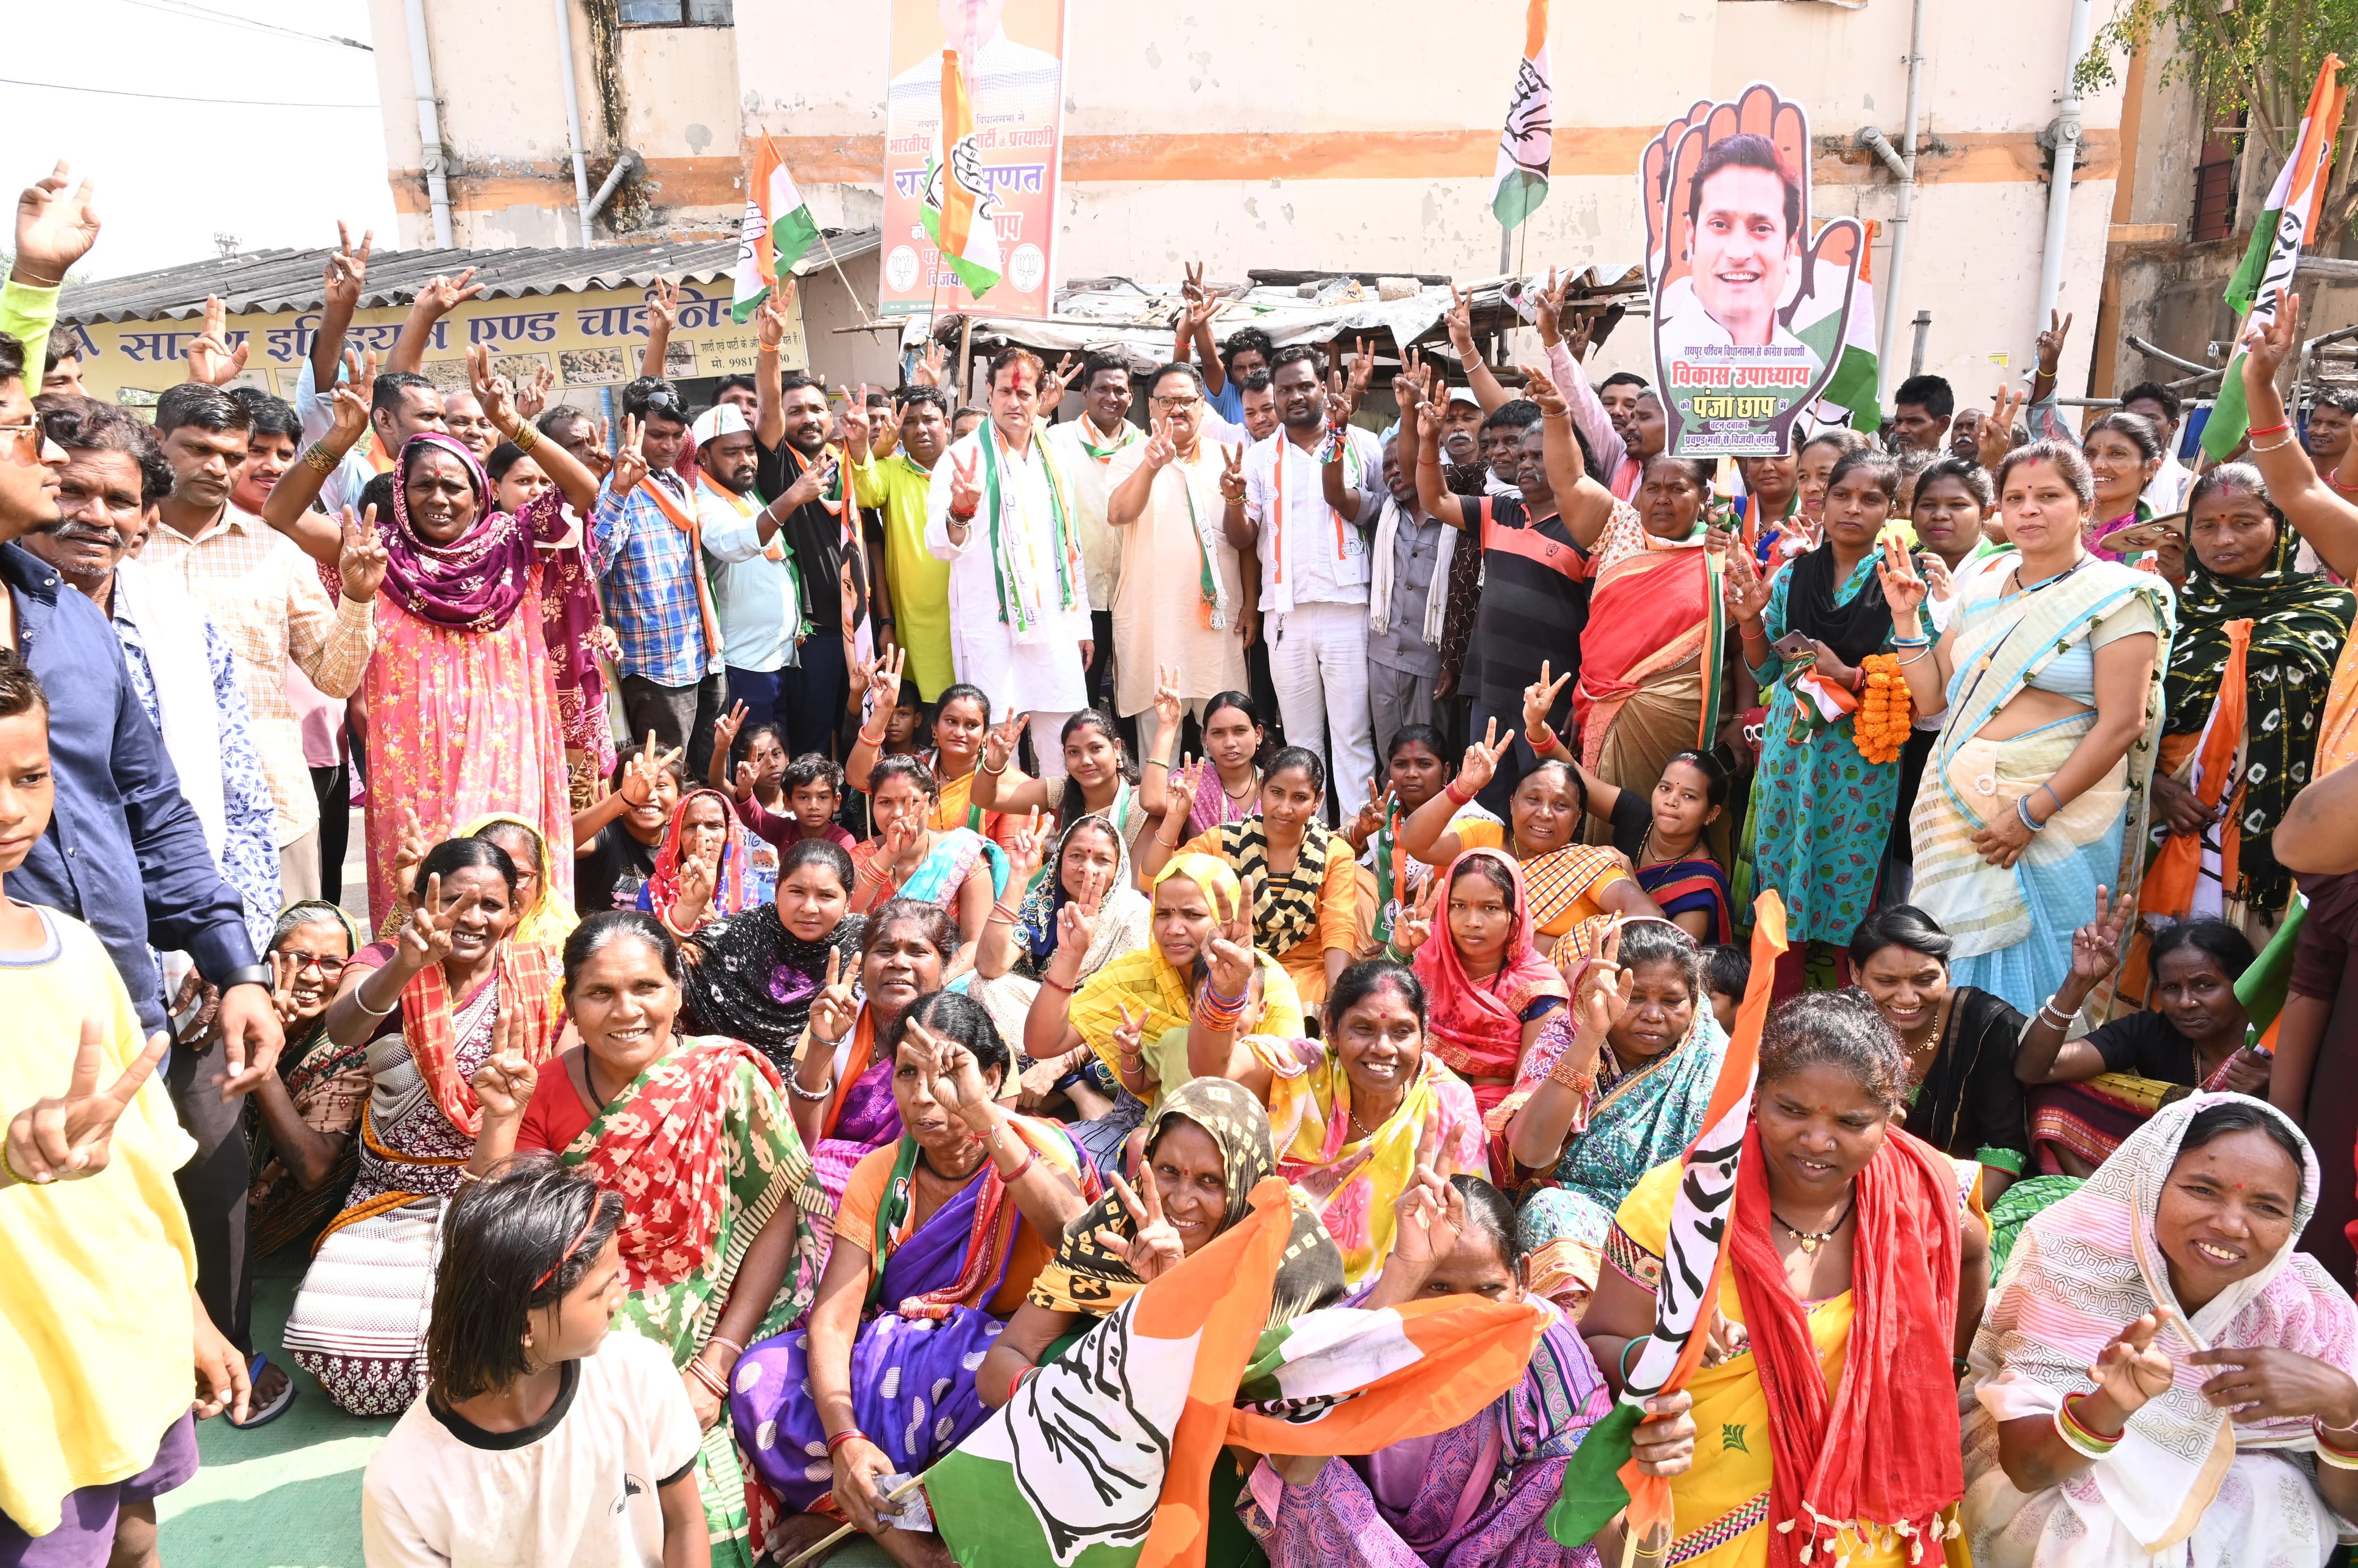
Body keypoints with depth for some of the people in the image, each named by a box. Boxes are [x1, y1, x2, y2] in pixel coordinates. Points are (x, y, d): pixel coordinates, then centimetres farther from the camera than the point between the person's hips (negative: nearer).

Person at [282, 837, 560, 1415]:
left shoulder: (541, 974, -1)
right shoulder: (387, 963, -2)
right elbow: (342, 1029, -27)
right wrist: (406, 965, -46)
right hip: (396, 1200, 1)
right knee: (334, 1339, -18)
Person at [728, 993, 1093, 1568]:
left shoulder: (1036, 1149, -11)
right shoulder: (880, 1174, -1)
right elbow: (833, 1320, -10)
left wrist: (983, 1117, -40)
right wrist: (844, 1439, -29)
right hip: (892, 1355, 4)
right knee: (763, 1376, -21)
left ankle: (846, 1514, -14)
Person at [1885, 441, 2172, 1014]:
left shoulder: (2117, 596, -6)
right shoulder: (1982, 594, 12)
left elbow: (2122, 724, -13)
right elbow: (1931, 697, 12)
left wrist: (2032, 815, -17)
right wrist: (1906, 617, 4)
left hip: (2057, 818, -5)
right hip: (1960, 810, 5)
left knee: (2034, 972, 1)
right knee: (1958, 961, 8)